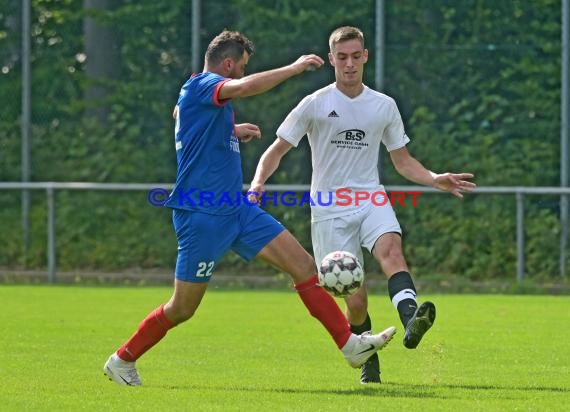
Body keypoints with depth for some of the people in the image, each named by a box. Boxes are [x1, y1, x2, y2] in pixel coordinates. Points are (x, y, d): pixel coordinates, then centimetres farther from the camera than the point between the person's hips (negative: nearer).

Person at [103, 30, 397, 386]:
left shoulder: (209, 98, 15)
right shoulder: (200, 86, -13)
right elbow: (244, 87, -34)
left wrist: (233, 132, 29)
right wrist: (295, 68, -24)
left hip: (236, 210, 9)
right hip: (201, 215, -9)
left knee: (304, 265, -4)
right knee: (182, 309, 0)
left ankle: (350, 344, -5)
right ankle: (122, 361, 20)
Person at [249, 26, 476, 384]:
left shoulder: (384, 106, 9)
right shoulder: (316, 105, 0)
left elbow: (403, 160, 18)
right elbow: (277, 150, 3)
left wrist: (435, 179, -1)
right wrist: (259, 181, -17)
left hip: (371, 201, 2)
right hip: (330, 210, -2)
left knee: (392, 249, -32)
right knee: (355, 298, -7)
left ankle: (411, 320, -55)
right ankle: (368, 360, 19)